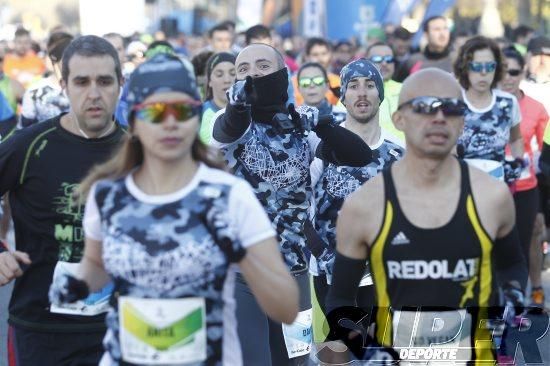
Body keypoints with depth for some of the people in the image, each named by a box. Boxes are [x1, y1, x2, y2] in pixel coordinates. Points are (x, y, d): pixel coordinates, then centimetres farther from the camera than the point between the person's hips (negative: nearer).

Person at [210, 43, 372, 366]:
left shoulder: (301, 128, 2)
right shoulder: (233, 123, -5)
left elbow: (361, 155, -10)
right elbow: (229, 128, -29)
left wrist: (319, 123, -22)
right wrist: (238, 104, -47)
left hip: (293, 272, 4)